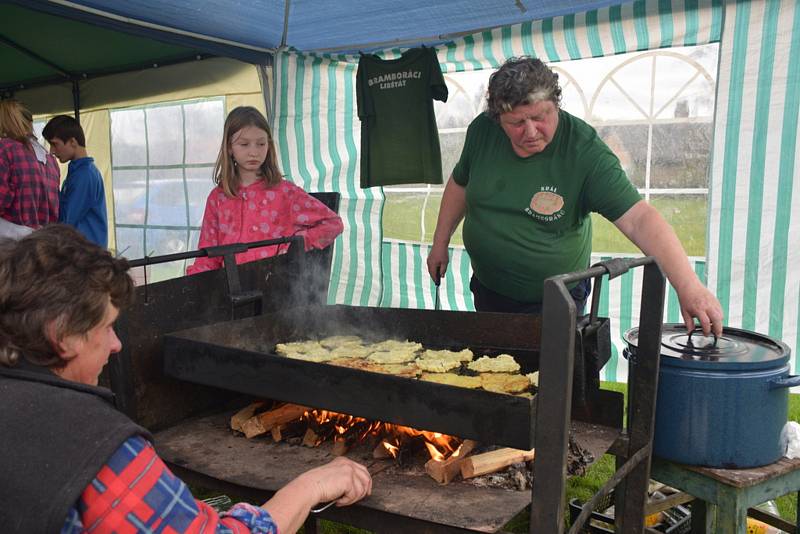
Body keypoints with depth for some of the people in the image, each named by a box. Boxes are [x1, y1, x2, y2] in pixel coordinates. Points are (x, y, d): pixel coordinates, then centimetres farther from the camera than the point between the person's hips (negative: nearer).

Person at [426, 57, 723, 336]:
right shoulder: (482, 131, -9)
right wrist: (440, 242, 11)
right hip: (487, 291, 5)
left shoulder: (585, 152, -23)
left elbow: (639, 218, -30)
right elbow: (460, 184, 8)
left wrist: (688, 286, -38)